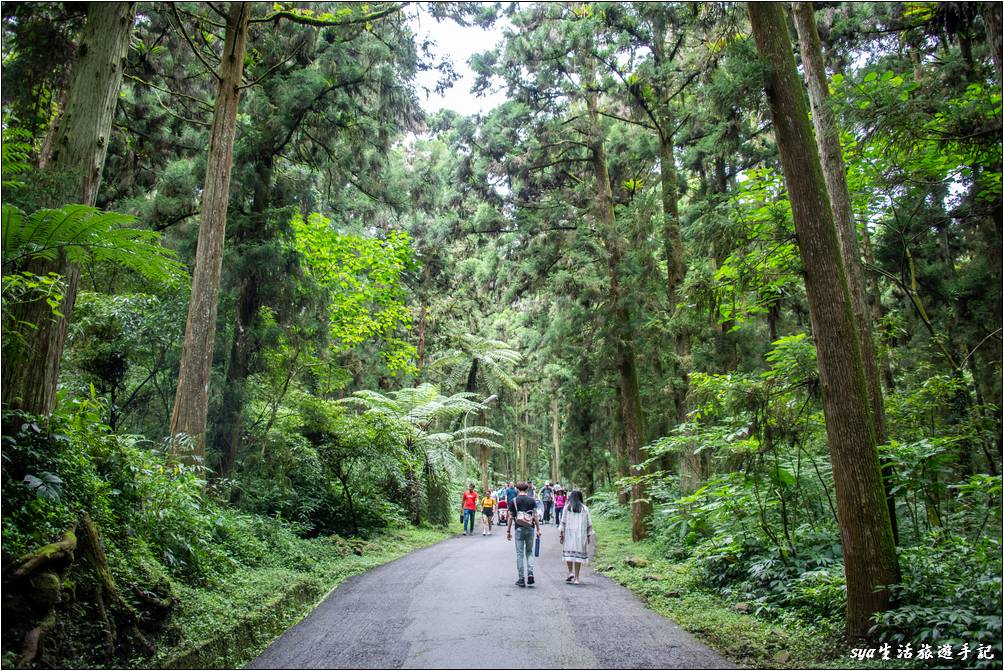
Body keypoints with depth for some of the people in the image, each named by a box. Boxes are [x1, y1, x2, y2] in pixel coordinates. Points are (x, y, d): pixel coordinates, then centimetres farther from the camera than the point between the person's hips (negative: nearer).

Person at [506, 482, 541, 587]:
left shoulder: (513, 501, -2)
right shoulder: (531, 500, 3)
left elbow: (511, 517, -1)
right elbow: (535, 516, -1)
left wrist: (508, 531, 5)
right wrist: (538, 529, 3)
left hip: (519, 529, -2)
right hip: (530, 529, 2)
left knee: (520, 554, 4)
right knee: (529, 552, 14)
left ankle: (521, 579, 5)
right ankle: (530, 573, -3)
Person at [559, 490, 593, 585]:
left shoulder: (567, 507, 0)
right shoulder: (584, 508, 6)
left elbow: (563, 522, -4)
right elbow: (589, 524, 7)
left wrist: (560, 534, -1)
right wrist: (588, 536, 14)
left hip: (569, 533, -1)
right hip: (581, 535, 1)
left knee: (568, 552, 11)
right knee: (579, 554, 5)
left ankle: (570, 572, -3)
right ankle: (576, 577, 4)